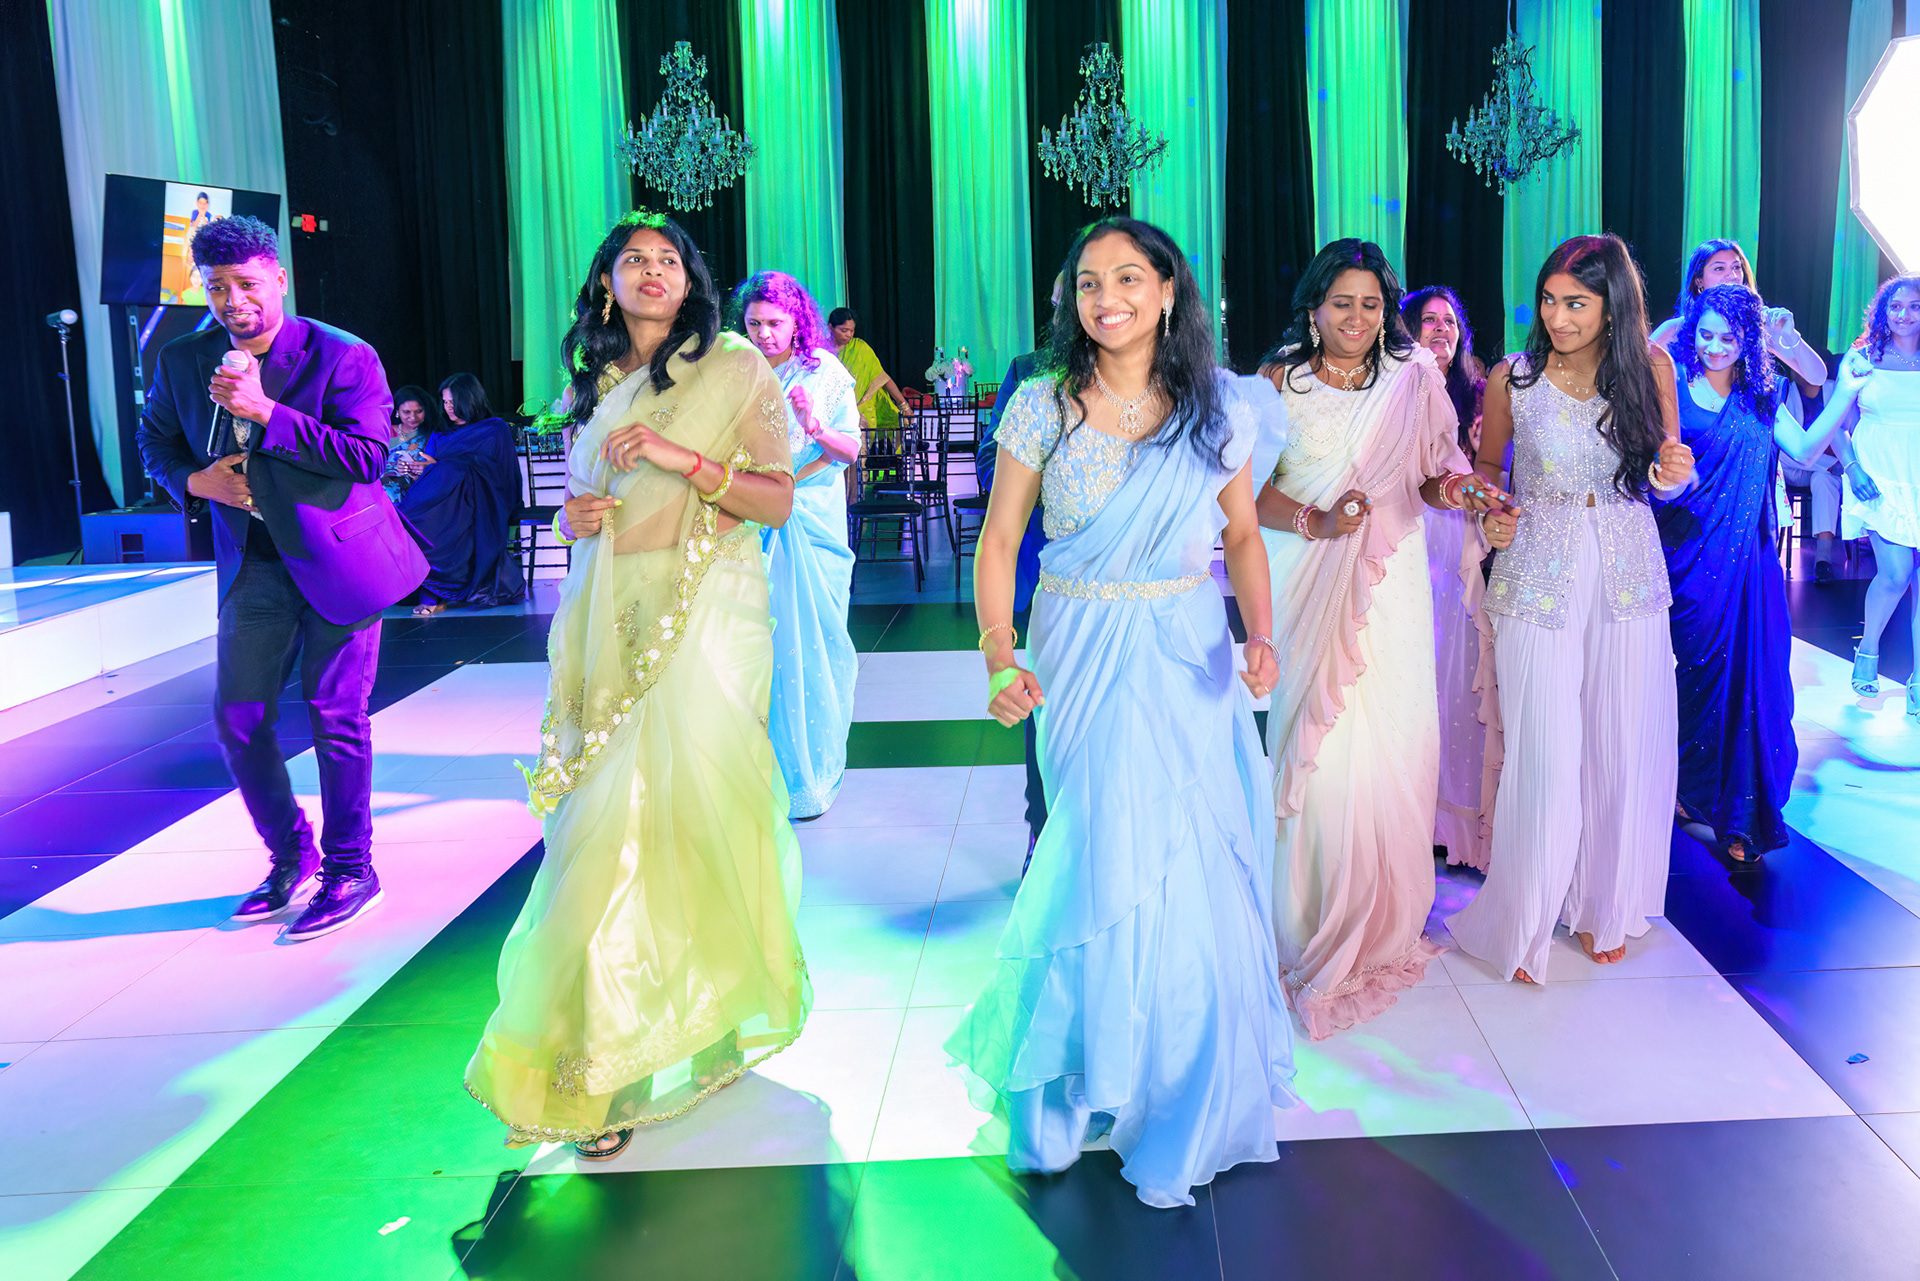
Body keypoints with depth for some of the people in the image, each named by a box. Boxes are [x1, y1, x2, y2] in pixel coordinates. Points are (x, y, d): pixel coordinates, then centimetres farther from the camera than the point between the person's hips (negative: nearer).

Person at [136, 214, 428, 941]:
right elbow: (156, 444, 17)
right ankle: (291, 859, 27)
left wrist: (267, 411, -27)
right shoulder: (182, 362, 3)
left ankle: (350, 872, 16)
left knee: (335, 718, 1)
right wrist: (194, 480, -5)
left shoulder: (342, 357, -12)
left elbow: (368, 455, -21)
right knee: (237, 720, 7)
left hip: (335, 556, -5)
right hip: (253, 564, 5)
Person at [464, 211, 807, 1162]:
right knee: (608, 818, -2)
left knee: (689, 807, -8)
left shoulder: (736, 367, 1)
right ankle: (609, 1060, 4)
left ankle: (703, 1028, 9)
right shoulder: (592, 382, 17)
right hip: (606, 618, 4)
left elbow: (778, 498, -4)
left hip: (704, 615, -4)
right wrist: (574, 516, 4)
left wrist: (679, 456, -16)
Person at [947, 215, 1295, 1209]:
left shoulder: (1216, 410, 1)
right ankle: (1097, 1077, 26)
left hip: (1191, 660, 2)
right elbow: (999, 541, -3)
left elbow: (1243, 535, 9)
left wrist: (1260, 636, -7)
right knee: (1112, 863, 2)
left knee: (1200, 867, 5)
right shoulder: (1042, 407, -4)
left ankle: (1193, 1092, 28)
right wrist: (999, 659, -15)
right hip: (1083, 663, -1)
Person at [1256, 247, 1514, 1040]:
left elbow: (1435, 473, 10)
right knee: (1318, 746, -5)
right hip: (1307, 583, -2)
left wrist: (1452, 489, -13)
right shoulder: (1279, 381, 4)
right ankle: (1318, 926, 8)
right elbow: (1252, 489, 0)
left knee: (1389, 746, 0)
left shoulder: (1414, 378, 9)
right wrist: (1314, 522, -16)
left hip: (1388, 586, 2)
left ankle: (1383, 924, 17)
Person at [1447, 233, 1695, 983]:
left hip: (1628, 575, 2)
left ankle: (1601, 905, 29)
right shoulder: (1511, 380, -4)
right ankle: (1523, 919, 15)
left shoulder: (1651, 368, 0)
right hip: (1538, 576, -2)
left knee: (1622, 747, 8)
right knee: (1544, 753, -3)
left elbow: (1665, 473, 9)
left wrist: (1674, 471, -14)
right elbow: (1486, 467, 10)